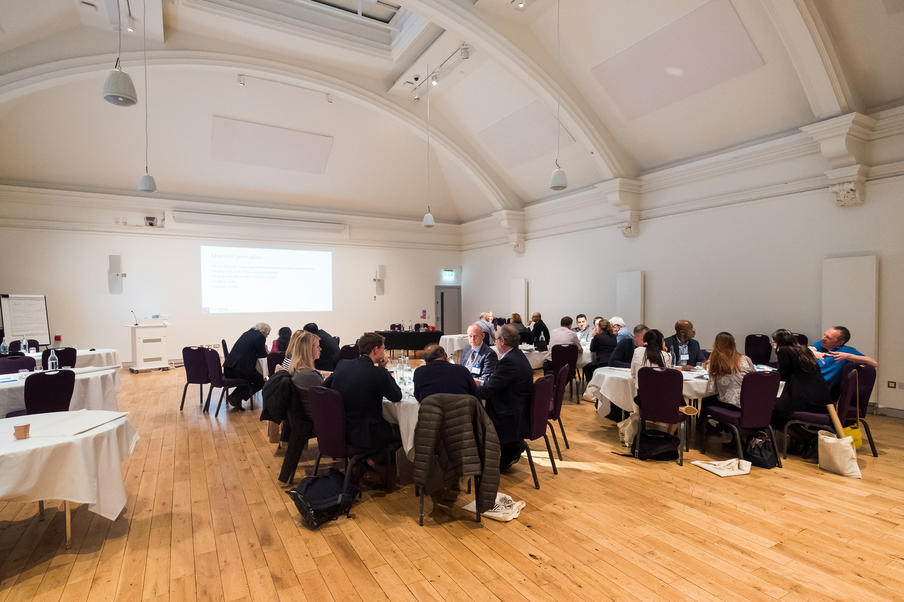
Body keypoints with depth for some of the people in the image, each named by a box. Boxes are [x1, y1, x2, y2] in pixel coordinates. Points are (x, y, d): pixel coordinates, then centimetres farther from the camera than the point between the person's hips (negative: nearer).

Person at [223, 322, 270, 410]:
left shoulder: (247, 333, 19)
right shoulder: (260, 337, -5)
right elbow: (262, 355, -2)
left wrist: (263, 350, 24)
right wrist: (265, 350, 19)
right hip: (240, 369, -8)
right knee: (261, 381, 11)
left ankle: (233, 396, 17)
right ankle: (237, 398, 0)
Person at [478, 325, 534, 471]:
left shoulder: (508, 361, -24)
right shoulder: (518, 356, 7)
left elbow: (488, 391, -22)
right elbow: (496, 384, 13)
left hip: (512, 419, -9)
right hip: (521, 412, 9)